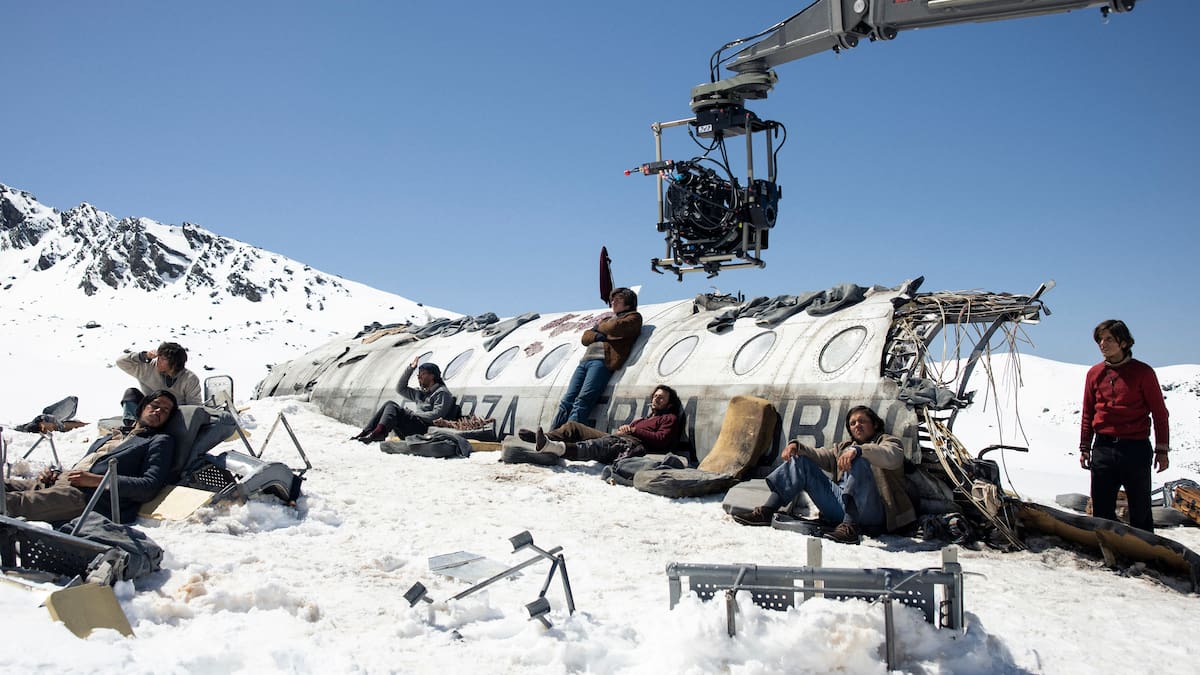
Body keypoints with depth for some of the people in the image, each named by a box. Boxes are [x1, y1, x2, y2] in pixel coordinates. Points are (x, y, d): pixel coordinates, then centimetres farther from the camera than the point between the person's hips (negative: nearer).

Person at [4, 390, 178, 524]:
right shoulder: (107, 438, 34)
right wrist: (55, 473, 7)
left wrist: (97, 480, -13)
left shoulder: (160, 441, 11)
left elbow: (150, 487, -6)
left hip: (90, 495, -8)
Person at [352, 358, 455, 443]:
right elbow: (400, 388, 30)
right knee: (389, 404, -3)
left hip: (425, 429, -8)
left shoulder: (442, 393, 1)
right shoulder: (421, 394, 27)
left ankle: (378, 432, -37)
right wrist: (410, 368, 22)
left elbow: (436, 415, -13)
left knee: (392, 406, -18)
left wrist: (413, 414, -10)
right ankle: (364, 433, -12)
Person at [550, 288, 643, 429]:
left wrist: (599, 326, 12)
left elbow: (615, 328, -8)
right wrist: (599, 335, 3)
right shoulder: (607, 320, 35)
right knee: (567, 401, -8)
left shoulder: (633, 317, 14)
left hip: (602, 361, -7)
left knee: (582, 400, -22)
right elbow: (584, 337, 24)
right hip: (585, 360, 7)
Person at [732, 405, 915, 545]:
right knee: (801, 461, 3)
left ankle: (851, 527, -40)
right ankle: (765, 512, -10)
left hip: (871, 512, -5)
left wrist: (858, 450, -27)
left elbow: (893, 457, -11)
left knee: (858, 461, -31)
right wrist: (797, 446, -3)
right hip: (840, 506, 5)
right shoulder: (843, 447, 32)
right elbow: (819, 456, 19)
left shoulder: (886, 440, 14)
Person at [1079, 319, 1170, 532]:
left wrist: (1162, 450, 0)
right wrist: (1084, 448, 11)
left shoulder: (1142, 372, -2)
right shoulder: (1094, 373, 7)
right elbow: (1087, 414, 13)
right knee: (1102, 509, 7)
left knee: (1140, 509, 5)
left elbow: (1159, 413, 2)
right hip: (1103, 449, 3)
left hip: (1136, 449, -3)